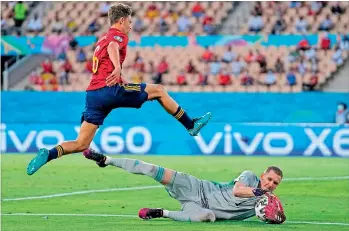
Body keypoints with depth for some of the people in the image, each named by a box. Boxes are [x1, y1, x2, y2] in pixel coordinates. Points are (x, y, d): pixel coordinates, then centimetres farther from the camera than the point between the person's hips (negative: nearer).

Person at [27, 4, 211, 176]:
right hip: (110, 90, -8)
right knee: (158, 90, 8)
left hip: (92, 94, 8)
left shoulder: (102, 39, 30)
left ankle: (48, 154, -20)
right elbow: (112, 47, -21)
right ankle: (191, 125, 14)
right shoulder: (118, 35, 4)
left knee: (81, 145, 2)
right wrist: (118, 67, -40)